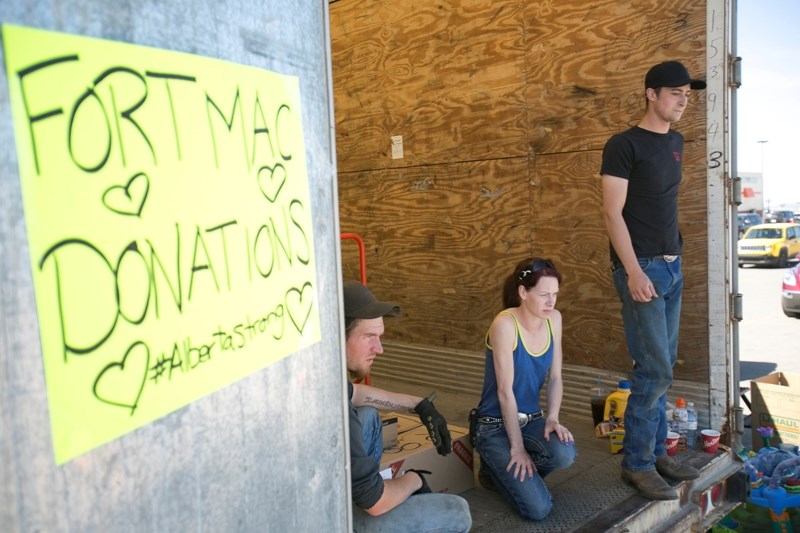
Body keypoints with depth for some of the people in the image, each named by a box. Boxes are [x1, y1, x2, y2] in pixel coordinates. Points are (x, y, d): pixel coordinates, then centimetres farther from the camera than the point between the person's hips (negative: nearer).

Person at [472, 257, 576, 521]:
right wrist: (517, 447, -17)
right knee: (538, 508, -18)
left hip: (531, 419, 6)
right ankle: (497, 469, 12)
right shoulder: (505, 324, -23)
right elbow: (505, 391, -20)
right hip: (496, 425, -6)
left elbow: (555, 377, 3)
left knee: (564, 454, -28)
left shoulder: (554, 319, -3)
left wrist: (552, 418, -14)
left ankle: (510, 470, 5)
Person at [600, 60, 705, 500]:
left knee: (662, 367, 12)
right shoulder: (624, 145, -9)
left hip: (672, 265, 8)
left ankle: (656, 451, 24)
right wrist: (634, 271, -19)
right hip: (642, 267, -8)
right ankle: (636, 463, 7)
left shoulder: (675, 143, 14)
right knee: (655, 369, -7)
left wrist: (673, 256, 12)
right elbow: (613, 212, -14)